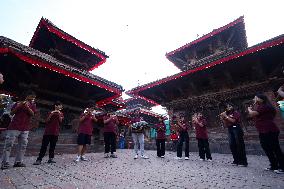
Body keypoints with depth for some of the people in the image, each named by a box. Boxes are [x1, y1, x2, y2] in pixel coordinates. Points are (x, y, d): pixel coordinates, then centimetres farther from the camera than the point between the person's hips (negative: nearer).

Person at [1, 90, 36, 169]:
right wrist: (19, 106, -14)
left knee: (23, 146, 1)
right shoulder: (18, 103, 8)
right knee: (8, 144, -3)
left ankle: (18, 162, 8)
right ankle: (5, 163, 4)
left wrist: (27, 107, -21)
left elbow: (32, 114, -6)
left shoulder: (32, 105, 10)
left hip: (25, 128, 2)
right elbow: (12, 112, 1)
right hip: (14, 127, -2)